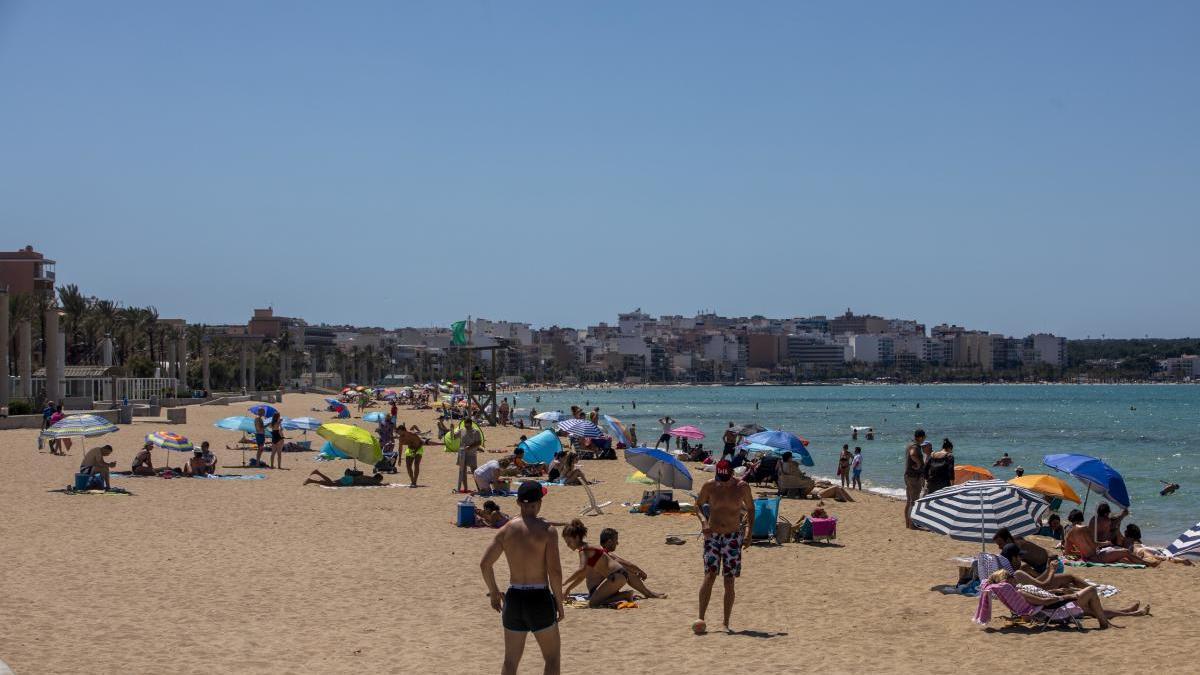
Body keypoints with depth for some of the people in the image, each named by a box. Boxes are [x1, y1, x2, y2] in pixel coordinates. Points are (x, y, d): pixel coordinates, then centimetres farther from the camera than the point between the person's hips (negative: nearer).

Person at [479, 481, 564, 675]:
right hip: (540, 598, -4)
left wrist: (493, 592, 16)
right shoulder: (547, 530, -10)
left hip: (514, 598, 4)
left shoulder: (506, 530, 2)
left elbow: (484, 564, 2)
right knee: (552, 658, 11)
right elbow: (554, 570, -15)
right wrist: (559, 601, -3)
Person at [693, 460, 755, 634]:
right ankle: (700, 618, -10)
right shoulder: (709, 486, -5)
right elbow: (698, 505, 8)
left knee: (729, 581, 0)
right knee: (709, 576, -11)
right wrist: (703, 521, -11)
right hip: (712, 535, 0)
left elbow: (751, 509, 7)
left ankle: (726, 624, 6)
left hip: (733, 536, 0)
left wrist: (749, 533, 0)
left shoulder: (742, 487, -5)